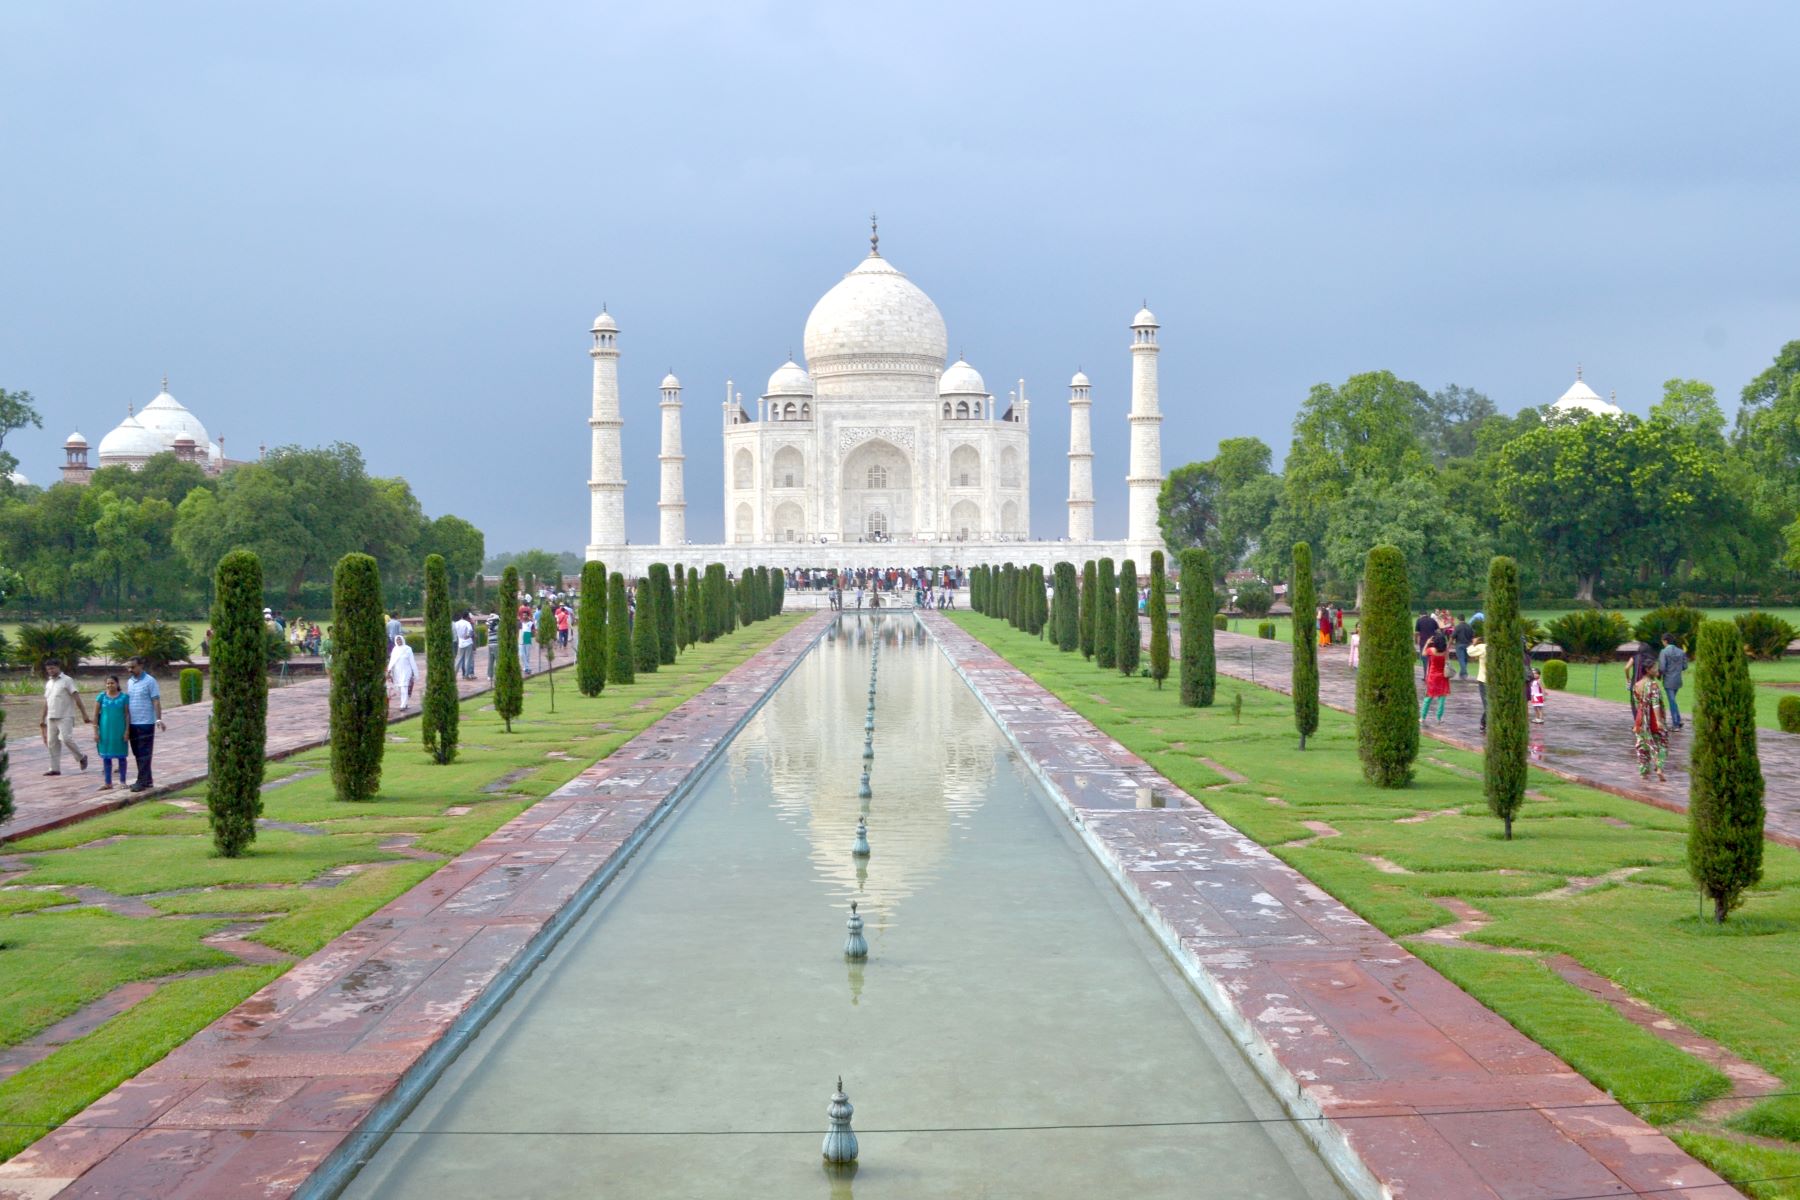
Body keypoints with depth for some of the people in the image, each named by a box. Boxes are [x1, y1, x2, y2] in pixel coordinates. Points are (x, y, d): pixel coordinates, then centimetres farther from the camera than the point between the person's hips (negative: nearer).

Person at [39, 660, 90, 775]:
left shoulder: (67, 681, -4)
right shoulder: (48, 683, 16)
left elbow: (77, 698, -9)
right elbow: (46, 702, 23)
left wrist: (84, 714, -14)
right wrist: (43, 718, 23)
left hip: (65, 717, -7)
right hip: (51, 718, 7)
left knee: (66, 739, -17)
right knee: (52, 743, 5)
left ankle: (81, 757, 4)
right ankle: (55, 768, 10)